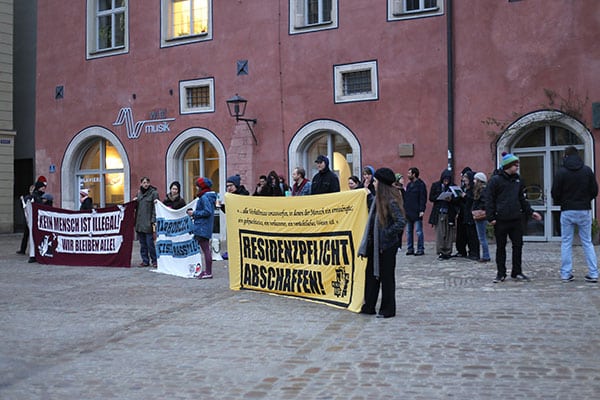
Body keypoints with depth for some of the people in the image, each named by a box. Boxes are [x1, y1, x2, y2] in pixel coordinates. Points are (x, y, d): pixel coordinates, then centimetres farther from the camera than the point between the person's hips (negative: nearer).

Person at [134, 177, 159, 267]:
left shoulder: (154, 193, -4)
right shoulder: (139, 193, 15)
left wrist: (153, 221, -15)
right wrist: (134, 201, 3)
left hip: (148, 222, -6)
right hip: (139, 222, 6)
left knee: (150, 243, -6)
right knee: (142, 243, 9)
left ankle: (154, 261, 4)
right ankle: (145, 261, 16)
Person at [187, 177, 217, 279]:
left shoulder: (204, 197, -16)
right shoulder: (209, 196, 14)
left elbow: (207, 211, -23)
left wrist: (194, 213, -14)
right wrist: (195, 214, 13)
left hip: (203, 228, -10)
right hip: (206, 227, 10)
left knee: (206, 250, -5)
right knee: (206, 249, 15)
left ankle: (208, 273, -1)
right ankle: (207, 271, 23)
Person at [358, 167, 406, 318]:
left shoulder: (391, 201, -18)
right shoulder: (378, 198, 8)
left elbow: (401, 222, -25)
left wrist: (386, 233, -18)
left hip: (387, 245, -9)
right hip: (374, 243, 9)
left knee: (386, 276, 2)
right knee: (371, 274, 14)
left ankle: (387, 310, 14)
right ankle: (369, 306, 24)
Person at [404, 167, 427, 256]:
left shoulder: (421, 184, -6)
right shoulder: (409, 184, 16)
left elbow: (423, 198, -12)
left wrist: (422, 210, -18)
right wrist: (404, 209, 12)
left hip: (416, 212, -8)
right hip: (408, 212, 8)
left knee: (418, 231, -3)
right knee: (409, 231, 9)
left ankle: (420, 249, 3)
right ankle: (410, 249, 15)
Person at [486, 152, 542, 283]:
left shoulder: (518, 180, 12)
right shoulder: (495, 180, -5)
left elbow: (522, 199, 19)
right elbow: (490, 200, -6)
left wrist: (531, 212, 11)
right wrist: (491, 217, -12)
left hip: (516, 219, 5)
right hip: (501, 220, -5)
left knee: (518, 245, 6)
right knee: (500, 247, 5)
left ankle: (517, 272, 18)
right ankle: (501, 273, 14)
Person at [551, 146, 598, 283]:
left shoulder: (561, 172, -6)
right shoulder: (587, 170, 0)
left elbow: (554, 193, -6)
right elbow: (594, 190, 3)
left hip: (567, 211, -2)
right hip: (584, 210, 2)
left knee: (566, 243, 5)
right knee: (587, 242, 8)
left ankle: (566, 274, 5)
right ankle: (593, 273, 5)